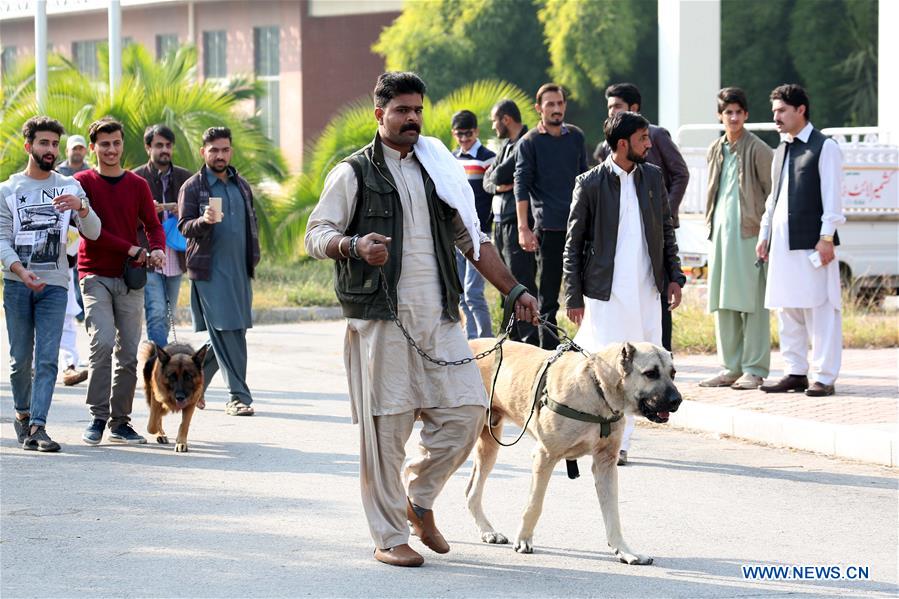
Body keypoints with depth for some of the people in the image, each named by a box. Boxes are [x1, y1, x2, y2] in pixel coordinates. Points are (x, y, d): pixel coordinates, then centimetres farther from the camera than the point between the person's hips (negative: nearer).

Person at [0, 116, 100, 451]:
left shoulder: (70, 188, 10)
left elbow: (93, 232, 3)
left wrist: (80, 207, -18)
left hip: (54, 284, 0)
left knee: (47, 359, -9)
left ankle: (37, 425, -13)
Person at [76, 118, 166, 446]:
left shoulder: (138, 185, 11)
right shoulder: (82, 182, 1)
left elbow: (153, 225, 10)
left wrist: (158, 249, -13)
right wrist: (131, 250, -13)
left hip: (130, 278, 3)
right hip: (95, 274, -3)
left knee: (129, 352, 2)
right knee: (103, 341, -20)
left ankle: (120, 422, 10)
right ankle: (98, 418, -13)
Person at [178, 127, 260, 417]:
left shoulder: (241, 186, 17)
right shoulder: (193, 187, 0)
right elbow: (184, 226, -6)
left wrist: (253, 259, 17)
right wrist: (204, 221, -26)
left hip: (239, 272, 5)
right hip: (209, 272, -5)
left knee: (217, 338, 6)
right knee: (225, 333, -11)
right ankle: (239, 396, -11)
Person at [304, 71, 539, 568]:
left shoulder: (438, 170, 19)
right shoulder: (354, 173, 4)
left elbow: (472, 239, 24)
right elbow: (316, 234, -2)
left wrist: (514, 290, 17)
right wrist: (354, 246, -23)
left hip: (438, 316, 5)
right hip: (380, 318, -5)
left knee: (465, 408, -4)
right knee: (385, 425, -5)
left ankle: (418, 497, 20)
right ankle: (389, 537, 3)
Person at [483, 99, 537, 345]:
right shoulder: (507, 145, 18)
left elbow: (500, 175, -17)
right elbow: (488, 179, 13)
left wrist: (499, 178, 5)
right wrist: (499, 185, -7)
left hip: (518, 223, -10)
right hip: (501, 223, 10)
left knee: (522, 284, -11)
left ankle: (530, 339, -12)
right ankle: (514, 340, 17)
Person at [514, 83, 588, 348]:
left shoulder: (576, 136, 11)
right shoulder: (530, 142, -1)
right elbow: (521, 185, -6)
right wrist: (523, 228, -14)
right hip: (548, 227, -4)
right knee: (548, 294, 1)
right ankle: (549, 348, 5)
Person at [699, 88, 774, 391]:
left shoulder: (758, 150, -5)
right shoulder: (716, 150, 14)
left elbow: (771, 193, -5)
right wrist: (711, 227, 16)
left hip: (748, 231, -7)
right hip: (721, 231, 7)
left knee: (752, 302, -6)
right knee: (723, 303, 7)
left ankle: (754, 370, -3)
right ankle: (730, 368, 14)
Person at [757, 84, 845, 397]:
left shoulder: (824, 147, -3)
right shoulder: (781, 150, 19)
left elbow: (831, 195, -8)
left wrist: (827, 237, -15)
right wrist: (764, 235, 17)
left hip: (812, 243, -8)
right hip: (782, 243, 8)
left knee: (819, 310, -6)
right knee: (787, 312, 9)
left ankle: (824, 377, -4)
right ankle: (796, 373, 15)